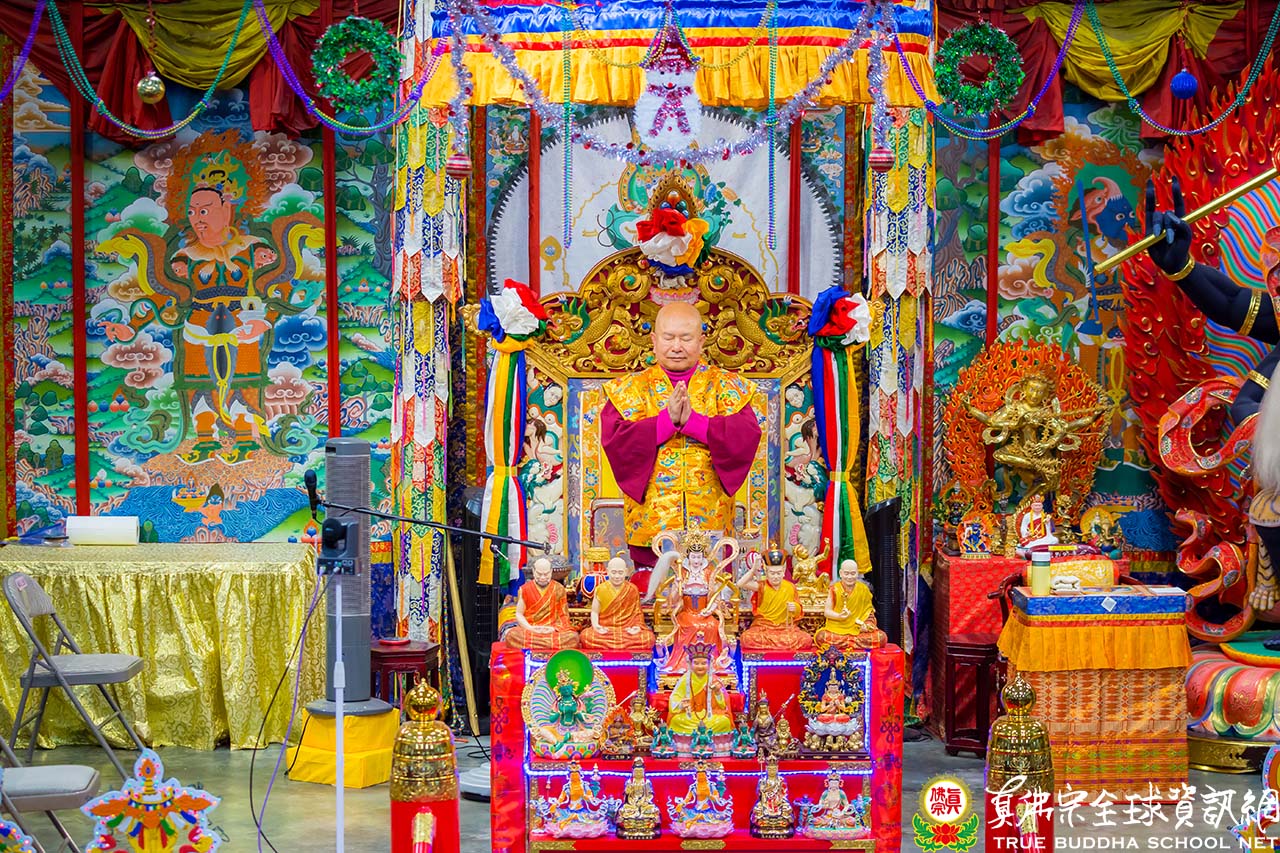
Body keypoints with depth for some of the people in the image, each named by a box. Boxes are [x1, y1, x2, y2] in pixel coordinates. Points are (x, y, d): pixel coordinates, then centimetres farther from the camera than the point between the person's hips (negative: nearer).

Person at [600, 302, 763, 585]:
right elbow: (613, 441, -6)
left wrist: (693, 421, -16)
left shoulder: (726, 387, 9)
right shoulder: (629, 389, 10)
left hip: (711, 527, 0)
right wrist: (666, 421, -16)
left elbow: (747, 437, -7)